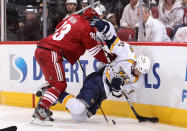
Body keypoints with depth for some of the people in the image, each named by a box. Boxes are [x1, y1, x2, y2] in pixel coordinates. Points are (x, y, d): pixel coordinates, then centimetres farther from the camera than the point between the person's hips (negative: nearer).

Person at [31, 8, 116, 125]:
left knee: (53, 81, 21)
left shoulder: (74, 18, 17)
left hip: (40, 50, 9)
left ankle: (40, 110, 21)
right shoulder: (86, 28, -6)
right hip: (51, 53, -9)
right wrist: (109, 60, 11)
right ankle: (40, 112, -17)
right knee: (60, 84, -7)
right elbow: (95, 50, -1)